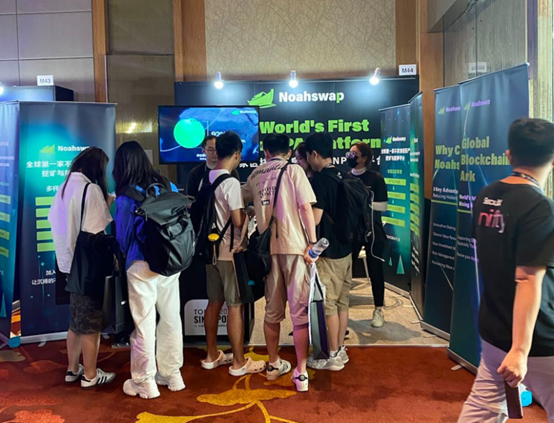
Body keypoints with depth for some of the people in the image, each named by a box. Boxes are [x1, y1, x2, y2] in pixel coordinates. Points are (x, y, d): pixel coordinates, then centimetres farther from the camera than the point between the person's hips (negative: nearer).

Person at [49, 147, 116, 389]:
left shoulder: (65, 187, 9)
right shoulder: (90, 189, -17)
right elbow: (97, 231, -23)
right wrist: (107, 207, -6)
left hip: (70, 262, 8)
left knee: (77, 319, 20)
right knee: (91, 321, 3)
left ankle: (72, 369, 30)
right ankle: (90, 375, 15)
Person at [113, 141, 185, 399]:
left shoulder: (126, 198, -10)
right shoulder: (169, 187, 2)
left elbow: (122, 237, 0)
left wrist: (126, 256, 20)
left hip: (142, 266, -5)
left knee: (144, 323, 5)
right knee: (171, 318, 14)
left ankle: (145, 382, 17)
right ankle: (172, 374, 27)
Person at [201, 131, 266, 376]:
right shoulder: (231, 182, -17)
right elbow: (238, 221, -19)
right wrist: (248, 214, 0)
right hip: (230, 252, -8)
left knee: (214, 303, 15)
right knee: (235, 306, 0)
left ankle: (212, 356, 26)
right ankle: (239, 363, 9)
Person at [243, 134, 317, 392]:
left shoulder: (256, 175, 8)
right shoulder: (294, 170, -2)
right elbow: (306, 208, -9)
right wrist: (312, 242, -7)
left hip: (267, 248, 4)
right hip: (295, 246, -4)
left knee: (272, 311, 15)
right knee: (300, 313, 3)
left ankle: (274, 365, 28)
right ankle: (301, 373, 5)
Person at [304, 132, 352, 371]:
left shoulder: (319, 179, -16)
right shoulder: (345, 177, 8)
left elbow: (315, 218, -21)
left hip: (328, 252, -8)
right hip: (345, 248, 8)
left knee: (328, 303, 1)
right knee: (342, 301, 14)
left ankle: (333, 356, 10)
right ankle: (340, 350, 24)